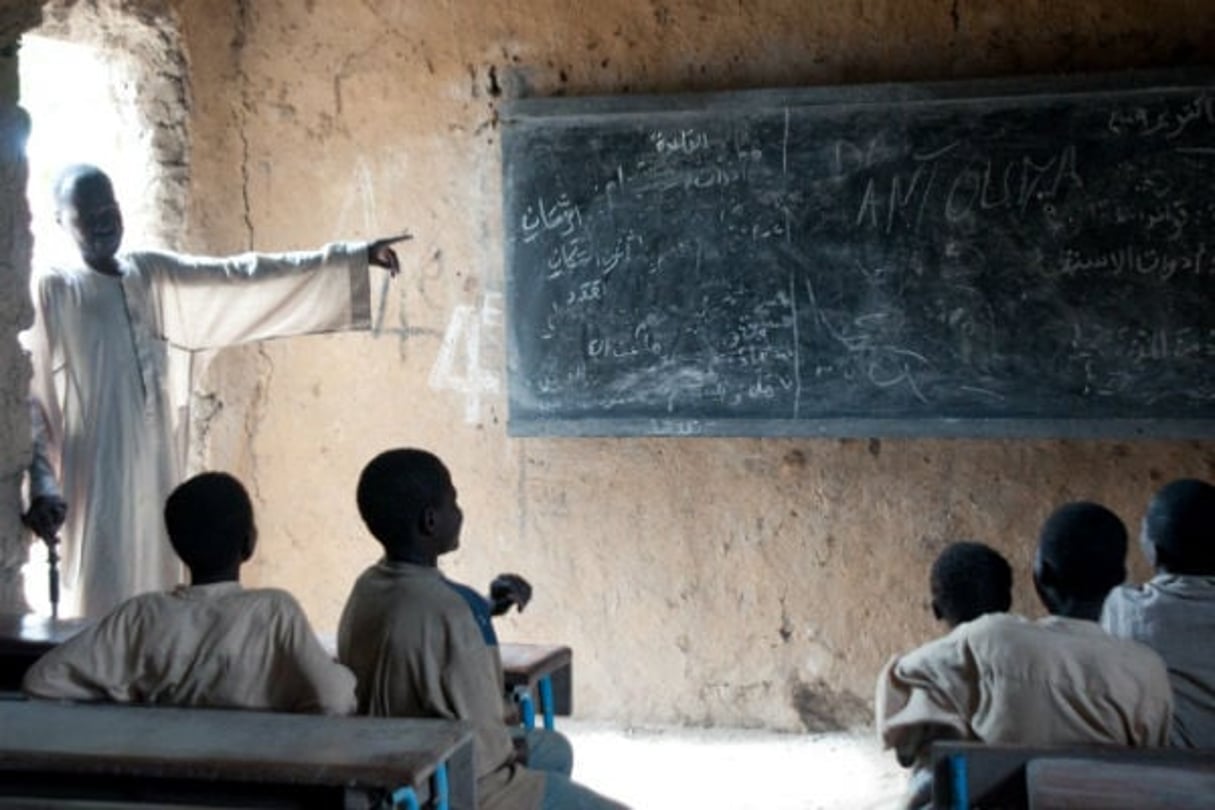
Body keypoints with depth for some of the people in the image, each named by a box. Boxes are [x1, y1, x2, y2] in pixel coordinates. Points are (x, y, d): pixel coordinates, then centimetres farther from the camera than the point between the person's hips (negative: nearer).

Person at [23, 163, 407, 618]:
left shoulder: (153, 276, 9)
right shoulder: (51, 291, -5)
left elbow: (245, 277, 5)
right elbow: (26, 395, -8)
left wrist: (354, 258, -1)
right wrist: (39, 484, -20)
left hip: (156, 475, 5)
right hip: (96, 481, -5)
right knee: (102, 602, -5)